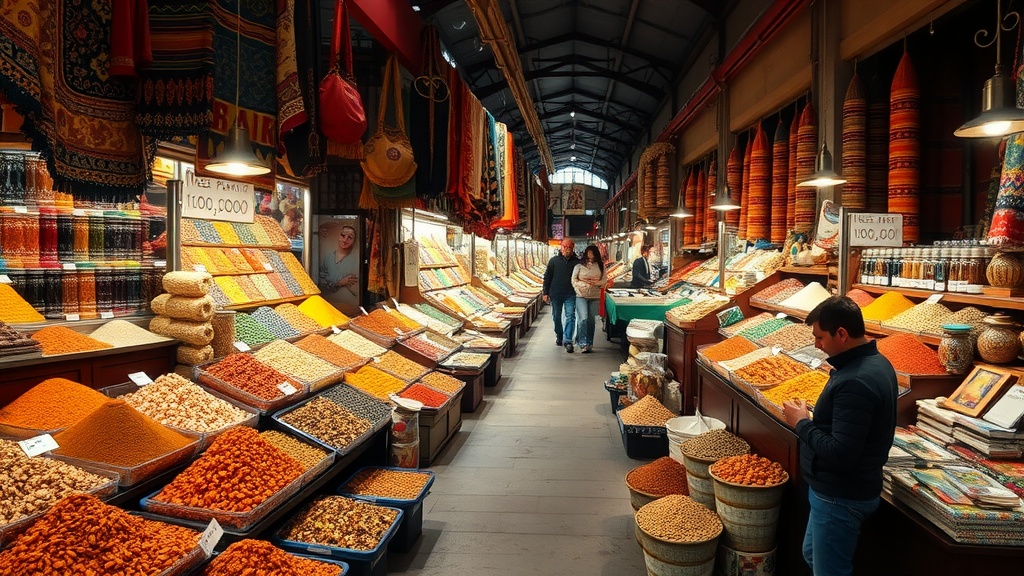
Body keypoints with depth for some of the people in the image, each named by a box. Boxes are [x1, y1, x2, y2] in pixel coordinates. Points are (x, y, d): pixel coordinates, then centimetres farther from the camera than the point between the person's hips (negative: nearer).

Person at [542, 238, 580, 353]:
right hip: (555, 294, 1)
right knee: (556, 317, 13)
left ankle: (568, 341, -9)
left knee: (570, 317, -9)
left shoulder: (577, 262, 1)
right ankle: (559, 337, 32)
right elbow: (547, 277, 4)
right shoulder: (554, 260, 2)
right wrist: (546, 293, 0)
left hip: (570, 295, -1)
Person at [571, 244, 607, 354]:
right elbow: (574, 280, -1)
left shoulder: (600, 266, 6)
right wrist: (583, 284, -16)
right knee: (583, 318, -13)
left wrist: (596, 283, -14)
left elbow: (604, 280, 5)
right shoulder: (579, 266, -1)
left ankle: (589, 344, 16)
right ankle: (583, 343, -11)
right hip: (581, 296, -3)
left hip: (595, 296, 3)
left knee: (591, 320, 7)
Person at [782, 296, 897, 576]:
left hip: (841, 497, -10)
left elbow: (841, 455, -31)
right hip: (844, 488, 10)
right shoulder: (876, 362, 3)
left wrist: (801, 423, -19)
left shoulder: (855, 382, -30)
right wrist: (813, 417, 2)